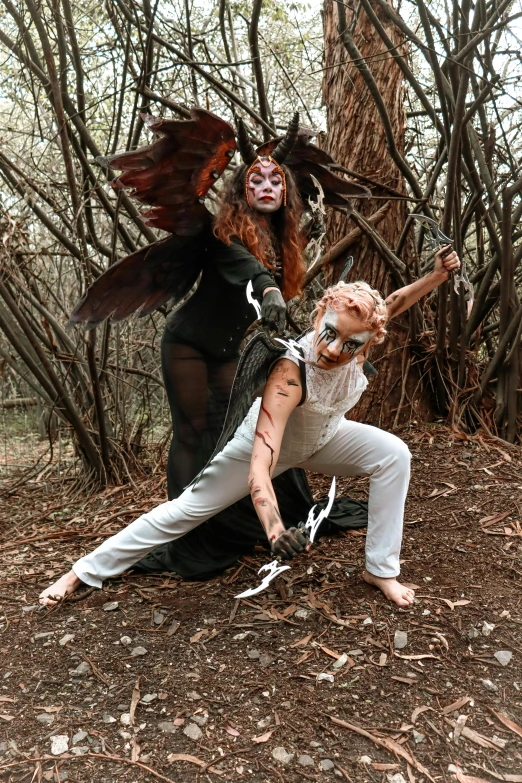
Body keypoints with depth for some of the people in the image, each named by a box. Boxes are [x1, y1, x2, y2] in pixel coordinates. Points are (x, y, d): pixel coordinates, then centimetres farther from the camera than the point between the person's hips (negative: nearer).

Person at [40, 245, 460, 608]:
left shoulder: (357, 342, -27)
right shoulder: (289, 374, -44)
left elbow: (389, 306, -3)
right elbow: (259, 465, -53)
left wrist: (437, 275, -18)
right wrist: (275, 529, -70)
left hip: (324, 438, 5)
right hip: (267, 442, -5)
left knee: (393, 454, -16)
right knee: (184, 510, -3)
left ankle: (381, 570, -2)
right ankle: (82, 573, 13)